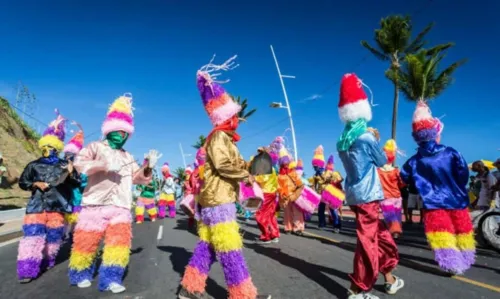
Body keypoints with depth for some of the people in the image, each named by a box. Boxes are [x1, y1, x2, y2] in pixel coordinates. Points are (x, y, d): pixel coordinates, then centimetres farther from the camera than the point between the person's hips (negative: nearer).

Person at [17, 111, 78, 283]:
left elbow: (76, 184, 6)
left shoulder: (64, 165, 6)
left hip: (58, 206, 1)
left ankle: (46, 262, 25)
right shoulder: (34, 165, 7)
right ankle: (27, 270, -8)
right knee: (33, 234, -11)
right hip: (37, 205, -1)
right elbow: (22, 182, 13)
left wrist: (71, 174, -13)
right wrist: (36, 184, -5)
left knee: (54, 236, 7)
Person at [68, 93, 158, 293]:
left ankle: (110, 279, 6)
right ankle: (81, 275, 28)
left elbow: (138, 178, 19)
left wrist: (148, 166, 0)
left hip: (121, 207, 4)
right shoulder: (96, 147, 4)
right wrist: (105, 165, -23)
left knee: (120, 241, -5)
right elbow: (79, 163, -13)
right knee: (87, 242, 4)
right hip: (96, 205, -4)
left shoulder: (128, 157, 20)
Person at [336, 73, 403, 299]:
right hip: (367, 194, -8)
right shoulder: (366, 137, -13)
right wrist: (376, 141, 12)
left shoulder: (343, 141, 7)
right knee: (367, 240, -2)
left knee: (381, 235, 20)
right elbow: (382, 161, -1)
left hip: (354, 193, 8)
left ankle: (389, 278, 33)